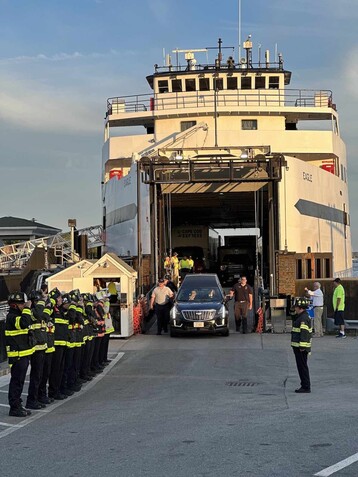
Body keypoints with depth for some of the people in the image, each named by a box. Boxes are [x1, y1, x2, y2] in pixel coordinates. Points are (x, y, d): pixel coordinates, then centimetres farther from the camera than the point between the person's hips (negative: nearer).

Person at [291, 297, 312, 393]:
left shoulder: (304, 318, -18)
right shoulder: (300, 317, 16)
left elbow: (304, 333, -23)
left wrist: (302, 346, -24)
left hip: (301, 348, -11)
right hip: (298, 346, 11)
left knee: (302, 366, -5)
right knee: (301, 366, 15)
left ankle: (306, 387, -1)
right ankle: (305, 386, 22)